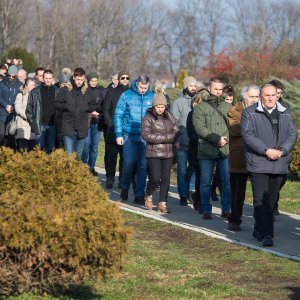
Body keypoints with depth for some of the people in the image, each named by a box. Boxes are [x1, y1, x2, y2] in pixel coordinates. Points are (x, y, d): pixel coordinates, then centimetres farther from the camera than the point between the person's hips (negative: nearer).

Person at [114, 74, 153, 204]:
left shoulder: (152, 97, 3)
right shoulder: (127, 95, 0)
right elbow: (118, 115, 2)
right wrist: (118, 134, -4)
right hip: (129, 135, -1)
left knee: (143, 166, 0)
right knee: (129, 163, -4)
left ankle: (139, 194, 7)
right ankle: (125, 188, 20)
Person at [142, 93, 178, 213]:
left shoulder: (170, 117, 9)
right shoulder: (148, 118, -3)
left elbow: (176, 133, 5)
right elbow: (146, 135, -13)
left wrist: (159, 137, -12)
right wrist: (166, 137, -12)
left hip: (168, 153, 4)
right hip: (154, 153, -4)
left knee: (165, 179, 4)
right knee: (155, 178, -9)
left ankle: (163, 203, 11)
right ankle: (148, 196, 19)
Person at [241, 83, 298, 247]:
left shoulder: (285, 113, 13)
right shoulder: (250, 113, -1)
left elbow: (293, 134, 7)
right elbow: (248, 134, -10)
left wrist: (282, 151, -10)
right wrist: (266, 151, -18)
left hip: (280, 164, 5)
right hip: (258, 164, -4)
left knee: (272, 200, 11)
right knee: (261, 200, -10)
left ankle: (259, 230, 26)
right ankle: (266, 235, -13)